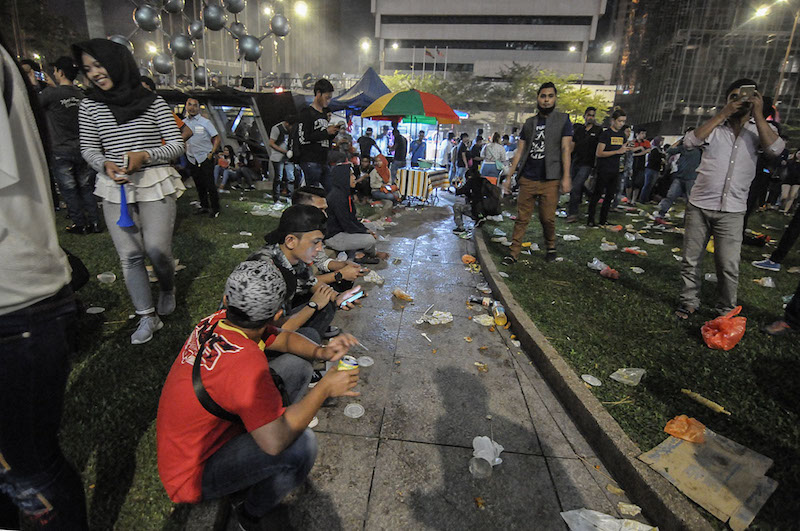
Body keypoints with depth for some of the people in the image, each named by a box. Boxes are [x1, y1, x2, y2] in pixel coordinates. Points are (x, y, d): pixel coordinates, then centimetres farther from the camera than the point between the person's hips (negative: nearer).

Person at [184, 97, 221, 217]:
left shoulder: (205, 122, -2)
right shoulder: (183, 123, 9)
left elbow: (216, 138, -4)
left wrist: (212, 153, -11)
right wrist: (185, 151, 9)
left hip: (205, 158, -5)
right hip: (192, 160, 5)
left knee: (209, 185, -7)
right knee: (199, 185, 10)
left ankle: (215, 209, 2)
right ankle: (204, 206, 21)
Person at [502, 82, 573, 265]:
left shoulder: (563, 120, 6)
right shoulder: (529, 123, 13)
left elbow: (566, 149, -2)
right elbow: (520, 151, 12)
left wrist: (566, 177, -11)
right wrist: (509, 177, 7)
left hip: (550, 180, -2)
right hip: (528, 179, 2)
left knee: (547, 218, 0)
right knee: (522, 218, 1)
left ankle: (550, 247, 25)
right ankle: (514, 252, 6)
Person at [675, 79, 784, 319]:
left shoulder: (761, 129, 8)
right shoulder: (714, 126, 8)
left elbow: (775, 149, -12)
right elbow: (690, 142, -12)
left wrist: (758, 114, -9)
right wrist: (722, 114, -11)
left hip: (732, 211, 0)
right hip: (699, 206, 1)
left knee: (729, 267, -2)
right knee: (691, 260, 7)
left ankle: (726, 311, 15)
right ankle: (689, 302, 22)